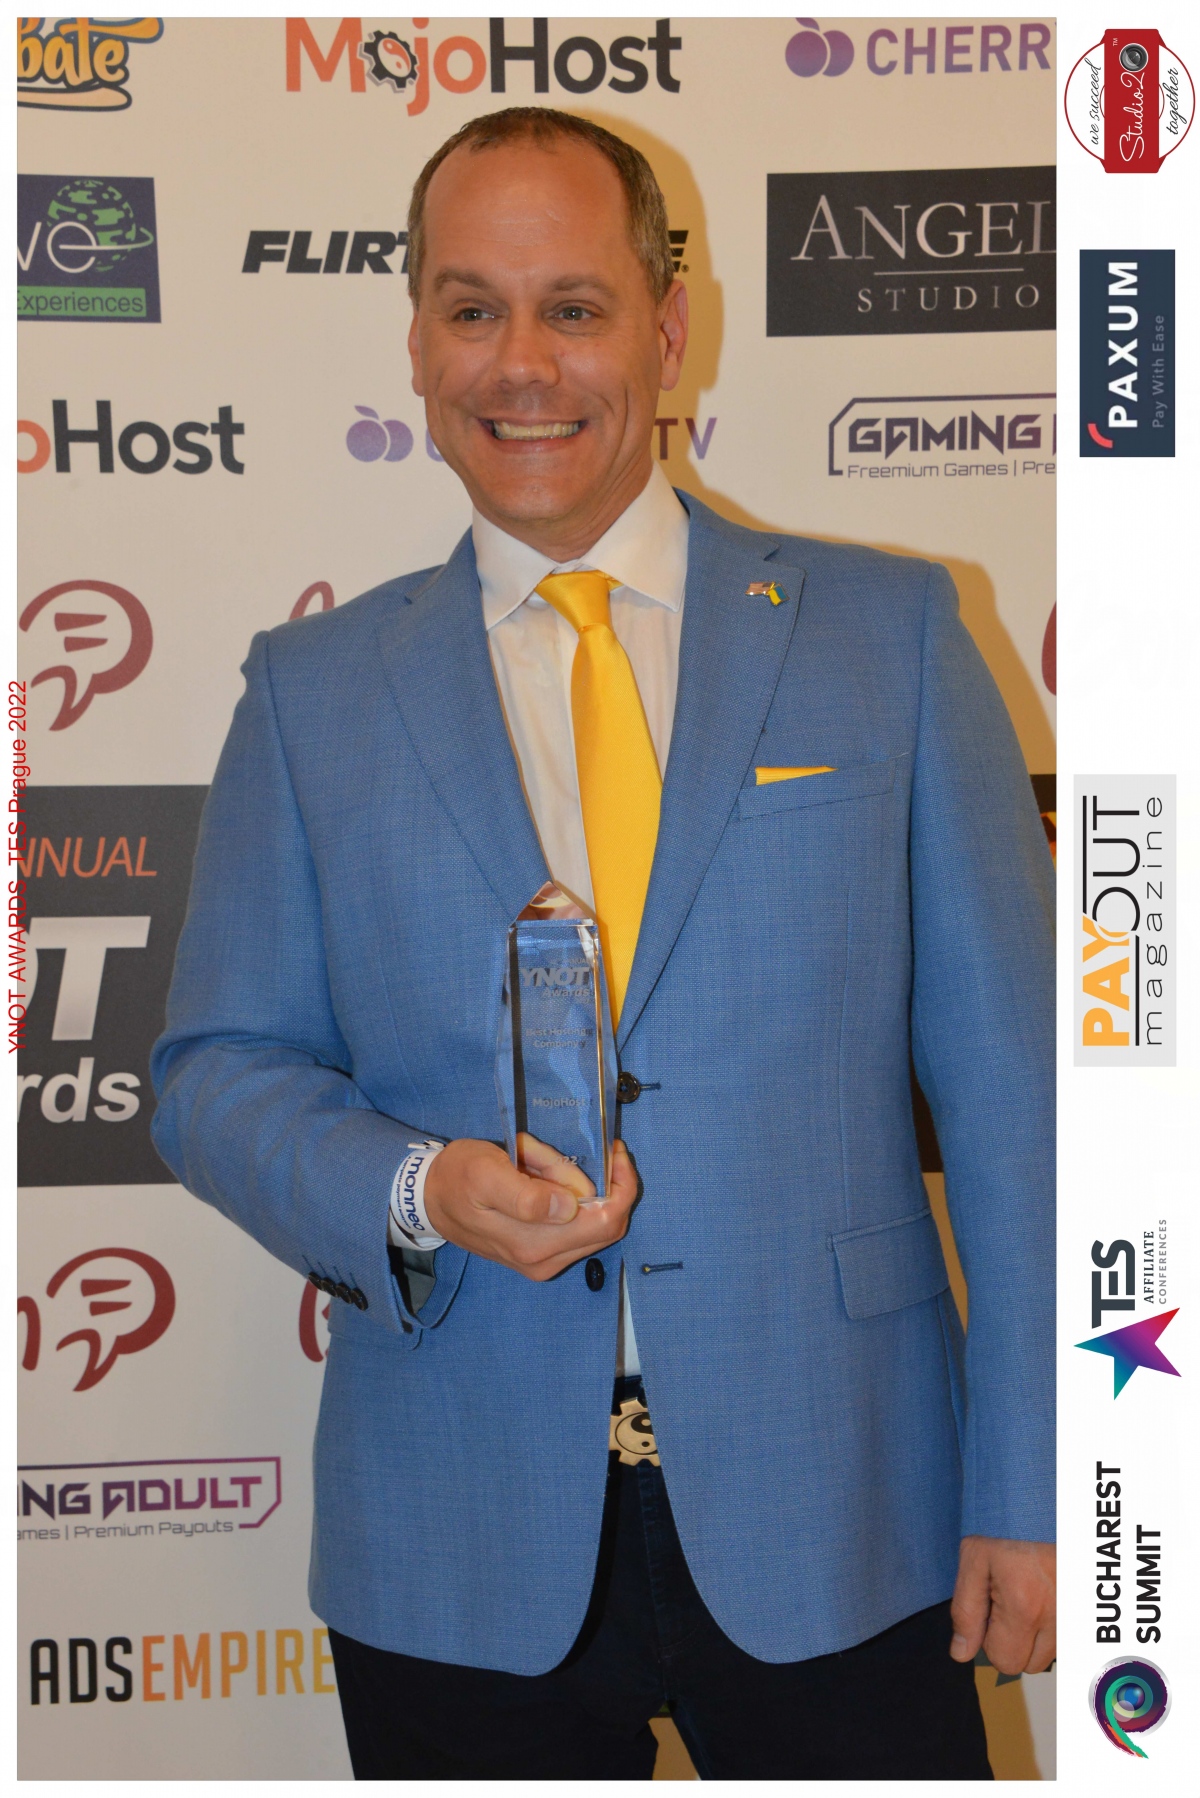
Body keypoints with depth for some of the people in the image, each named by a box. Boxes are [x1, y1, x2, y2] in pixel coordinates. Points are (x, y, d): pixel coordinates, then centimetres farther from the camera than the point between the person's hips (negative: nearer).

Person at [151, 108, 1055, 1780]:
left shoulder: (891, 633, 2)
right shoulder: (313, 690, 5)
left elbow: (1006, 1080, 0)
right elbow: (218, 1068, 6)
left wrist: (1027, 1488, -3)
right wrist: (418, 1193, -15)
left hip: (833, 1526, 0)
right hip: (459, 1560, 1)